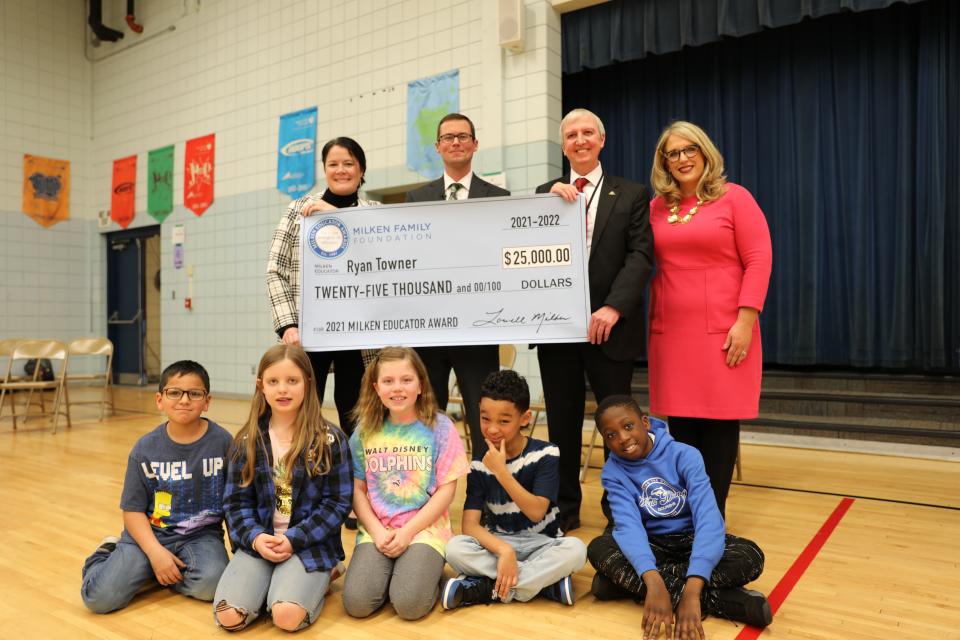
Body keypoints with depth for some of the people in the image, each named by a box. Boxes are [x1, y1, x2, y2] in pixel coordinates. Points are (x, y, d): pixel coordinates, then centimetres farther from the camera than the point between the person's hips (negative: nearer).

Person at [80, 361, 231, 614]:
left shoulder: (222, 441, -8)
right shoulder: (145, 448, -3)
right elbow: (132, 510, -1)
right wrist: (156, 552, -14)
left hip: (201, 535, 0)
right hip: (150, 533, 1)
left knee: (210, 584, -30)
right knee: (100, 597, -17)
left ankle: (152, 572, 3)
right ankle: (107, 555, 20)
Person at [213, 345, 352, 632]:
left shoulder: (330, 440, -6)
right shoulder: (247, 441, 3)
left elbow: (338, 503, -6)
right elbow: (236, 501, 5)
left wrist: (294, 539, -14)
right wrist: (255, 537, -13)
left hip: (311, 543, -3)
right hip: (258, 541, 3)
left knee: (287, 616, -24)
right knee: (229, 616, -17)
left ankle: (320, 577, 6)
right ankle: (273, 581, 11)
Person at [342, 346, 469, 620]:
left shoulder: (439, 427, -4)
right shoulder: (365, 430, 5)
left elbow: (446, 490, -5)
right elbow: (358, 489, 6)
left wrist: (407, 531, -11)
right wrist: (377, 531, -8)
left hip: (424, 528, -2)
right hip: (376, 530, 3)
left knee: (409, 604, -24)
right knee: (356, 603, -18)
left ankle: (428, 571, 8)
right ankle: (390, 570, 11)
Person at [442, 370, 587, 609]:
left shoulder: (545, 453, -11)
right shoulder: (479, 464, -6)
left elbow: (536, 512, -18)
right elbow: (470, 524, -13)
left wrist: (501, 471, -28)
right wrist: (504, 550, -31)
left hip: (540, 543, 0)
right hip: (497, 543, 1)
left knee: (575, 550, -33)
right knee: (455, 549, -28)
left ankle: (486, 588, -23)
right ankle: (546, 581, -23)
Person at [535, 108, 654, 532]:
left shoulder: (631, 195, 6)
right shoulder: (546, 193, 14)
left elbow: (641, 255, -5)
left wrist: (613, 307, -17)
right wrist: (549, 199, -11)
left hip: (609, 324, -2)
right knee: (562, 420, 9)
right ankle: (564, 506, 22)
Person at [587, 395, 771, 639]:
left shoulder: (684, 455, -19)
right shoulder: (613, 472, -13)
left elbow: (708, 517, -30)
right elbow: (628, 524, -28)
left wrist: (692, 589, -43)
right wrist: (653, 582, -46)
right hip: (653, 544, 1)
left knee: (750, 556, -30)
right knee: (598, 549, -29)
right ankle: (716, 599, -30)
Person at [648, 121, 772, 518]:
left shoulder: (734, 197, 1)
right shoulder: (656, 207, 11)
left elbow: (759, 260, -5)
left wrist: (745, 321, -14)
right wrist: (651, 320, 2)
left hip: (723, 331, -3)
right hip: (670, 332, 3)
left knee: (720, 421, 3)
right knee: (680, 421, 7)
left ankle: (714, 516, 16)